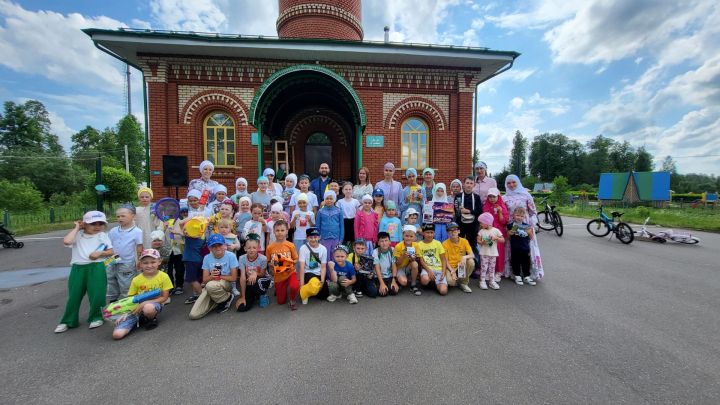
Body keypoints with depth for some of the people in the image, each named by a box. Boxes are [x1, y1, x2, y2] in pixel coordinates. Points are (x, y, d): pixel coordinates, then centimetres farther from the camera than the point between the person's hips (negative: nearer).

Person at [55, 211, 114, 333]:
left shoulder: (102, 235, 4)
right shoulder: (78, 235, 4)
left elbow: (111, 251, 3)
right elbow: (66, 241, -18)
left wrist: (100, 253, -17)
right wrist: (76, 228, -5)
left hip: (96, 268, -1)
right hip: (78, 268, 1)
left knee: (97, 294, 2)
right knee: (74, 294, 7)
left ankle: (96, 317, 21)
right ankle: (68, 321, 23)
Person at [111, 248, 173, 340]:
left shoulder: (164, 277, -8)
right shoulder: (136, 280, -1)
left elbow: (164, 297, -8)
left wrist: (145, 303, -17)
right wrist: (125, 313, -10)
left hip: (155, 304, -2)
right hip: (137, 308, 2)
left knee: (148, 308, -40)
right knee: (117, 334, -18)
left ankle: (152, 319, -5)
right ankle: (138, 320, 11)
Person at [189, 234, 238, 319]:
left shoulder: (231, 256, -13)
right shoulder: (207, 258, -2)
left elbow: (233, 278, -12)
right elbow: (205, 280, -3)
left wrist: (219, 276, -11)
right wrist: (212, 276, -24)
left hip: (226, 284, -3)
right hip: (209, 286, 4)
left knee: (211, 285, -39)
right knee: (194, 315, -13)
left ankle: (228, 298, -8)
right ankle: (217, 301, 13)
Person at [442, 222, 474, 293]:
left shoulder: (464, 241, -5)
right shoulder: (445, 244, -10)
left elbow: (472, 255, -13)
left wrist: (465, 257, -35)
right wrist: (452, 271, -21)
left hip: (461, 266, 3)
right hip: (450, 267, -2)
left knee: (471, 262, -28)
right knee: (450, 281, -32)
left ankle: (463, 282, -4)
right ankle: (457, 280, 11)